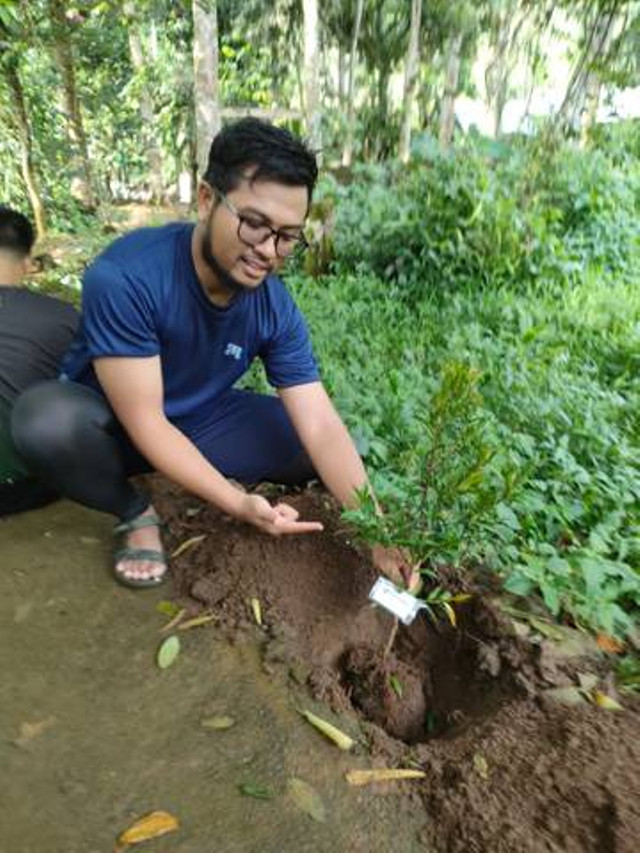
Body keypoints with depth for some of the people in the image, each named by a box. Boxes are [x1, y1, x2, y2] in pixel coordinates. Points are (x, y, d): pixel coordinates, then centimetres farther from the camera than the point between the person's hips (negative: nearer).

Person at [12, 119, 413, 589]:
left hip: (201, 422, 2)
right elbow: (144, 420, -30)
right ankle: (135, 512, -5)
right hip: (111, 424, -1)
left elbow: (321, 426, -22)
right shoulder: (124, 277, -31)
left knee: (309, 443, -15)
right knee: (47, 417, -35)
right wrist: (237, 504, -37)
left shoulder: (277, 308, -18)